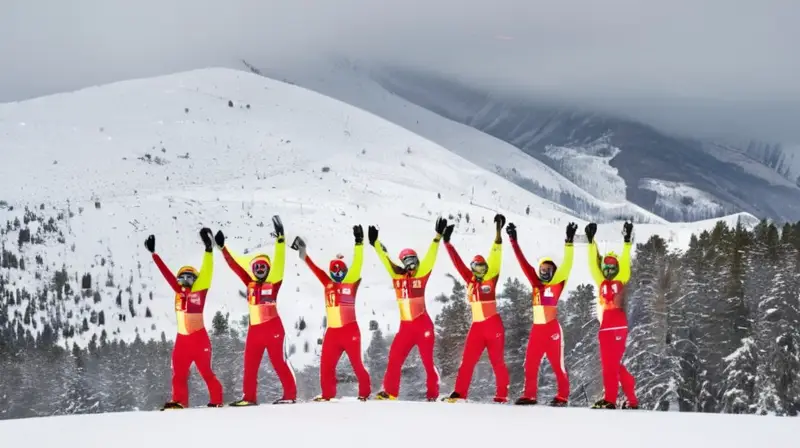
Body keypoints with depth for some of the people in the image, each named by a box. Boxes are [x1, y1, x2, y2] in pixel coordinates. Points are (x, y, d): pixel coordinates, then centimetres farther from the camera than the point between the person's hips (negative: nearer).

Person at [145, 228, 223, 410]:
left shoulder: (199, 291, -3)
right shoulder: (179, 291, 10)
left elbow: (206, 272, -12)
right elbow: (167, 273, 14)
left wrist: (208, 248, -22)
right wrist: (154, 253, 16)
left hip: (199, 337, -5)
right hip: (182, 338, 5)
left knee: (205, 371, -3)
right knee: (178, 372, 4)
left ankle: (216, 401, 2)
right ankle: (179, 401, 8)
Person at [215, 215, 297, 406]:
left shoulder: (273, 283, -2)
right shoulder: (250, 284, 11)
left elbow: (279, 263, -13)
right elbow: (235, 266, 14)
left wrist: (280, 239, -23)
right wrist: (222, 248, 11)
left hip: (273, 327, -6)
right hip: (255, 329, 6)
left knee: (279, 362, -5)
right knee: (250, 365, 7)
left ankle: (290, 395, -1)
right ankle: (249, 397, 14)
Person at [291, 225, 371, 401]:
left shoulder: (351, 283, 0)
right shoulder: (328, 284, 12)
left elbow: (357, 265, -11)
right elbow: (314, 268, 17)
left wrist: (359, 244, -20)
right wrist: (302, 253, 17)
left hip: (349, 330, -5)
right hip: (332, 331, 5)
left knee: (356, 364, -1)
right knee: (326, 365, 4)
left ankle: (365, 393, 10)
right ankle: (327, 394, 14)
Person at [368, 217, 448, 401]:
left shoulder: (421, 274, 1)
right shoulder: (397, 276, 7)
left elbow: (430, 257, -6)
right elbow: (386, 259, 7)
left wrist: (438, 237, -15)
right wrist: (375, 243, 0)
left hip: (422, 323, -3)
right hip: (405, 326, 3)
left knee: (427, 360, -2)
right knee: (394, 359, -1)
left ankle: (432, 394, 6)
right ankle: (390, 392, 9)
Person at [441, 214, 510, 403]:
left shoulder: (491, 279, -2)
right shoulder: (470, 280, 9)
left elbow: (495, 257, -8)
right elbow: (457, 262, 12)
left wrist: (498, 232, -15)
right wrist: (447, 242, 11)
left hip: (493, 325, -4)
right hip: (477, 326, 4)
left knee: (497, 361, 1)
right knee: (467, 361, -1)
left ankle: (502, 395, 6)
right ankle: (459, 393, -1)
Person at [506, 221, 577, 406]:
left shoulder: (557, 284, 0)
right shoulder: (536, 283, 11)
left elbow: (566, 265, -10)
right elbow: (523, 263, 11)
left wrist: (569, 242, -19)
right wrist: (514, 241, 10)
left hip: (552, 328, -5)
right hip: (537, 329, 5)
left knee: (557, 364, -2)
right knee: (530, 364, 5)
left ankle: (562, 396, 4)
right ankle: (530, 395, 13)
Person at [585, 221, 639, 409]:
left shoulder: (621, 280, 4)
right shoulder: (601, 282, 15)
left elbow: (625, 262, -6)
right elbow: (592, 264, 11)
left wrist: (627, 241, -13)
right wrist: (591, 242, 4)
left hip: (618, 326, -6)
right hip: (604, 326, 6)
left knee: (612, 363, -11)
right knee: (608, 364, 8)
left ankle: (610, 399, -12)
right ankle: (631, 400, 13)